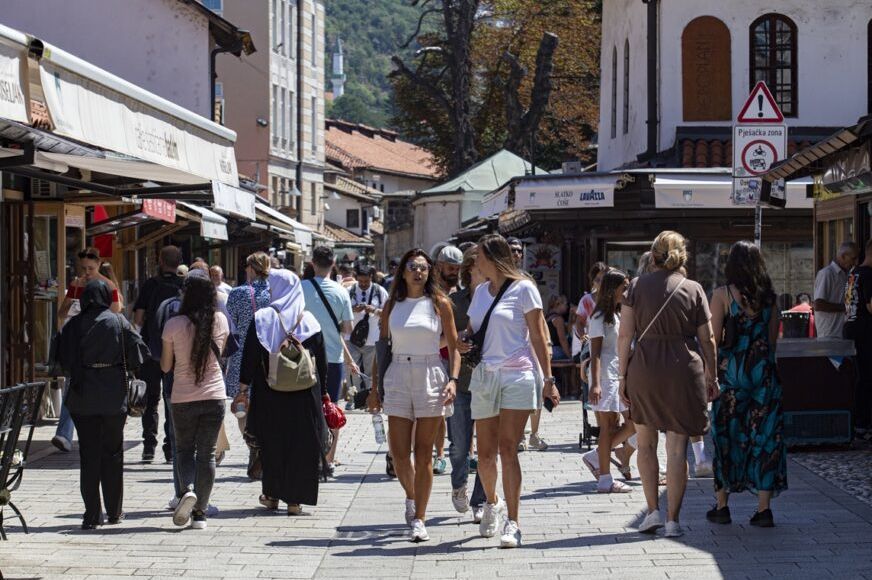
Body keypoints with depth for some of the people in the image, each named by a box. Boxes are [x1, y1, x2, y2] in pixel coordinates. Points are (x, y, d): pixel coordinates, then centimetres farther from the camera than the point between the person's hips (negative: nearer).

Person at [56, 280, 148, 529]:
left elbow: (63, 359, -2)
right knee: (113, 453, 11)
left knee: (89, 455, 4)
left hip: (82, 397, 0)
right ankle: (114, 511, 17)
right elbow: (139, 351, -4)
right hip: (114, 396, 0)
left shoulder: (73, 325, -2)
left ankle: (92, 515, 1)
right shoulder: (118, 322, -4)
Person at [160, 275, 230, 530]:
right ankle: (200, 513, 8)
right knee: (207, 453, 9)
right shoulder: (220, 320, -4)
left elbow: (165, 366, 0)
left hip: (183, 398, -1)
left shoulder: (174, 325, -10)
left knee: (184, 449, 15)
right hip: (214, 396, 1)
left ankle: (188, 489, -14)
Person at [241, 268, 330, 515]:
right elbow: (321, 362, 4)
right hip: (305, 397, 1)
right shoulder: (310, 321, 0)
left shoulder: (262, 319, -6)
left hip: (269, 393, -1)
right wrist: (322, 392, 11)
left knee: (271, 443, 12)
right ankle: (294, 499, 4)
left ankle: (272, 495, 18)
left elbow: (250, 356, -6)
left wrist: (244, 385, 1)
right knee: (300, 445, 5)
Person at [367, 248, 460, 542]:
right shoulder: (392, 305, 8)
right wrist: (375, 387, 9)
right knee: (398, 452, -1)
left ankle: (419, 519, 4)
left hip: (431, 378, -2)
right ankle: (411, 497, 28)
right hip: (398, 378, 2)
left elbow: (454, 346, 2)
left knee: (423, 453, -2)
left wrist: (453, 380, -12)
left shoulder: (439, 303, 3)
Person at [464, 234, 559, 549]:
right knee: (485, 454, 6)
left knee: (507, 449, -13)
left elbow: (538, 337, -2)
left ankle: (513, 523, -12)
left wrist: (548, 379, -6)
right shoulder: (481, 291, 16)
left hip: (517, 375, -5)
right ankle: (492, 502, 33)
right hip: (484, 375, 5)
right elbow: (471, 331, 24)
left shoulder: (523, 289, -2)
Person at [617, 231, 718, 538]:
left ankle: (653, 511, 11)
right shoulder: (693, 289, 2)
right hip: (684, 371, -1)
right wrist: (711, 377, 12)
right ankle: (673, 519, 3)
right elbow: (707, 339, 3)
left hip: (644, 367, 1)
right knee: (677, 447, 3)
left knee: (646, 443, 16)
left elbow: (625, 334, -1)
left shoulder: (637, 286, 2)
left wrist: (622, 375, 4)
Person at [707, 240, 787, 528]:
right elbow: (773, 339, 8)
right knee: (765, 436, 5)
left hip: (732, 370, -3)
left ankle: (722, 506, 11)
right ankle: (763, 508, 3)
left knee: (726, 435, 7)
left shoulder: (723, 294, -5)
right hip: (764, 371, 3)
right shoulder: (769, 296, 5)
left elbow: (714, 339, -8)